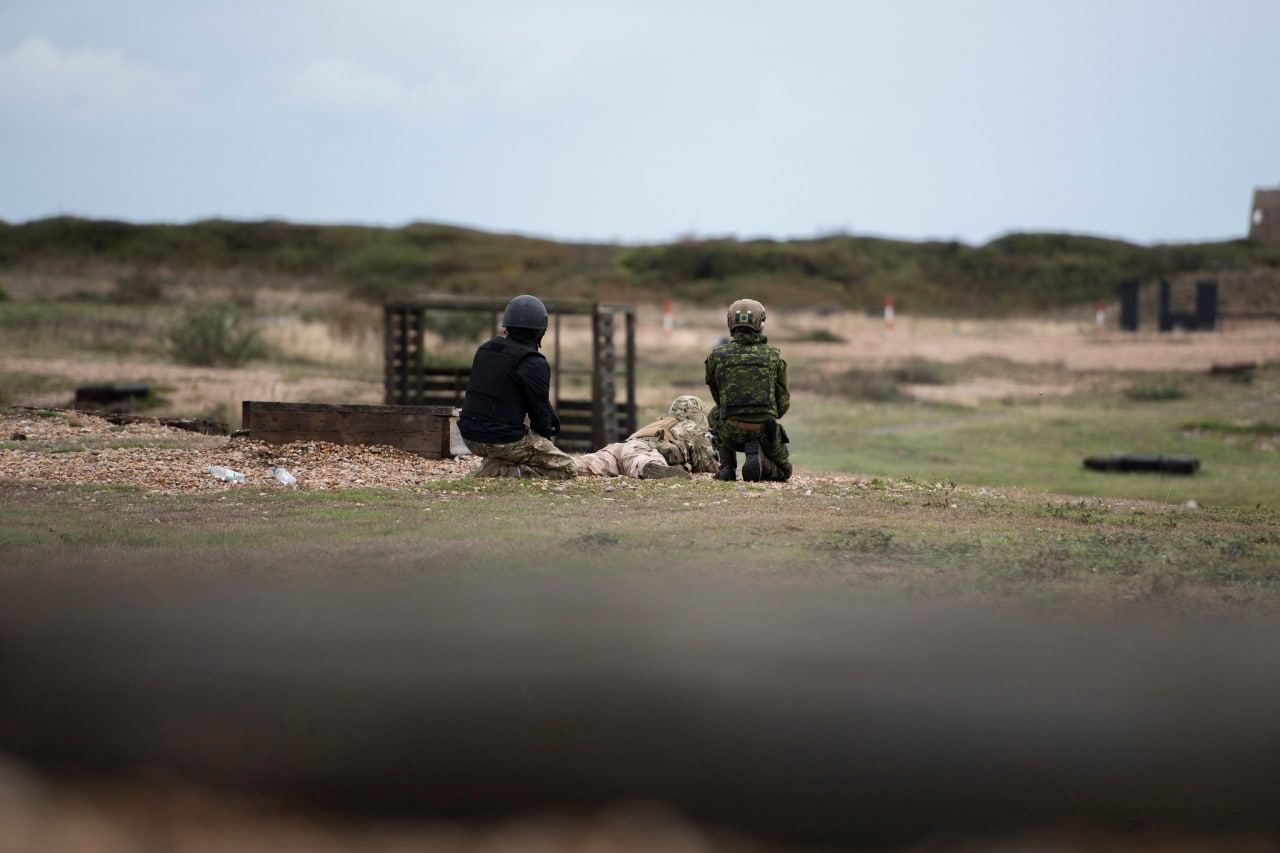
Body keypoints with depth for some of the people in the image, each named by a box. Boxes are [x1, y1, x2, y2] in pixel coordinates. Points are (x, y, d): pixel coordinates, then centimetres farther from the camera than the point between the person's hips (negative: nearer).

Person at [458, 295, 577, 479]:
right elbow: (540, 408, -8)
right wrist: (546, 432, 16)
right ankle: (501, 472, -12)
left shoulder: (485, 349, 9)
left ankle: (495, 465, 8)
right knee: (566, 469, 3)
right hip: (503, 441, -7)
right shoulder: (534, 364, -13)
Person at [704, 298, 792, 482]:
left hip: (731, 432, 0)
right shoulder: (773, 356, 2)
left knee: (716, 415, 35)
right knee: (783, 471, 26)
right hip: (765, 432, 0)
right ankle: (760, 461, -9)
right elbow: (783, 402, 7)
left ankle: (727, 468, 17)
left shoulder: (717, 356, 2)